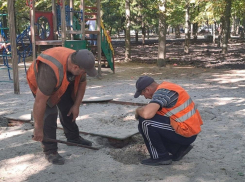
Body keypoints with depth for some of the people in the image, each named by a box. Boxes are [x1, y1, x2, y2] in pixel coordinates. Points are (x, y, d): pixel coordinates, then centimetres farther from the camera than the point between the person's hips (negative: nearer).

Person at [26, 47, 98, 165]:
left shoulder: (77, 61, -23)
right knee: (49, 112, -17)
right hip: (39, 81, -6)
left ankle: (73, 137, 30)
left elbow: (82, 83, -3)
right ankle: (50, 151, -8)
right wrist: (38, 129, -34)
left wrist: (76, 105, -4)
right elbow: (40, 101, -40)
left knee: (68, 109, 10)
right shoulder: (51, 70, -45)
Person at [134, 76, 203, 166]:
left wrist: (138, 110, -12)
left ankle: (160, 157, -3)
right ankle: (178, 148, 15)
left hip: (185, 134, -10)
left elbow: (147, 113, -33)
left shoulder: (161, 92, -19)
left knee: (145, 121, -15)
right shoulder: (165, 86, 12)